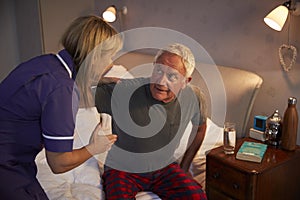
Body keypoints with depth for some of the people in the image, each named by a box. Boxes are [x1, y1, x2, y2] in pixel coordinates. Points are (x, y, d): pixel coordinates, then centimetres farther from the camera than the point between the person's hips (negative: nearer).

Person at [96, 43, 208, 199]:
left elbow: (200, 126, 11)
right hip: (122, 169, -2)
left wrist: (185, 165, 13)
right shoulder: (122, 91, -24)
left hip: (165, 167, 3)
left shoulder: (194, 97, -10)